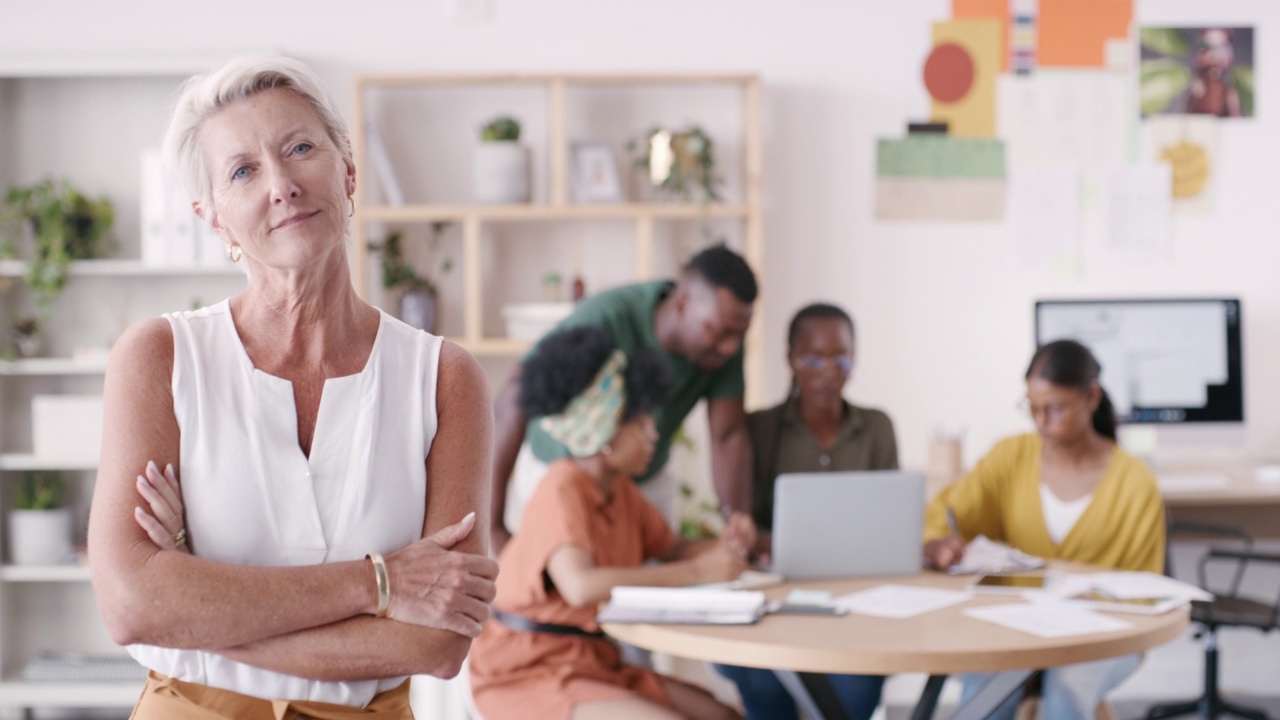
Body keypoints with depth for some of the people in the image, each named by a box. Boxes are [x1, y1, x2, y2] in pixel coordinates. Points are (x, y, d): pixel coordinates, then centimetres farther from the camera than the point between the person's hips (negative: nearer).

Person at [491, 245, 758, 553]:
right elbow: (513, 406, -31)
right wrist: (492, 523, -32)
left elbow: (728, 437, -12)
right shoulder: (604, 319, -33)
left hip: (647, 482, 4)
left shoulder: (725, 345, -18)